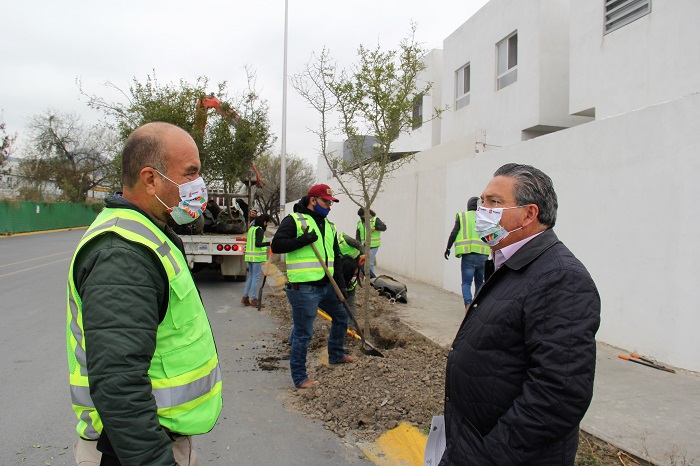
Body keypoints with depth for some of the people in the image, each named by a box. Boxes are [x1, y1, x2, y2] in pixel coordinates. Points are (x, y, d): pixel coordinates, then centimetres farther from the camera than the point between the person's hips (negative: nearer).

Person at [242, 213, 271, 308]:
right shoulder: (260, 230, -12)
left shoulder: (251, 229, 14)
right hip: (257, 257, -8)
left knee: (251, 277, 15)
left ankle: (245, 297, 15)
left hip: (249, 256, 8)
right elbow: (258, 244, -23)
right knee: (256, 278, -3)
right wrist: (269, 243, -33)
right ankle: (254, 300, 0)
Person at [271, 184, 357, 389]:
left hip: (326, 286, 8)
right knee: (303, 334, -1)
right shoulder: (294, 220, -7)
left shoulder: (329, 226, 16)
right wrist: (304, 239, -22)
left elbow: (335, 257, 19)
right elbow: (277, 245, -17)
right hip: (303, 289, -8)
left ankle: (336, 355, 44)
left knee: (341, 317, 22)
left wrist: (340, 284, 13)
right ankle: (299, 378, 13)